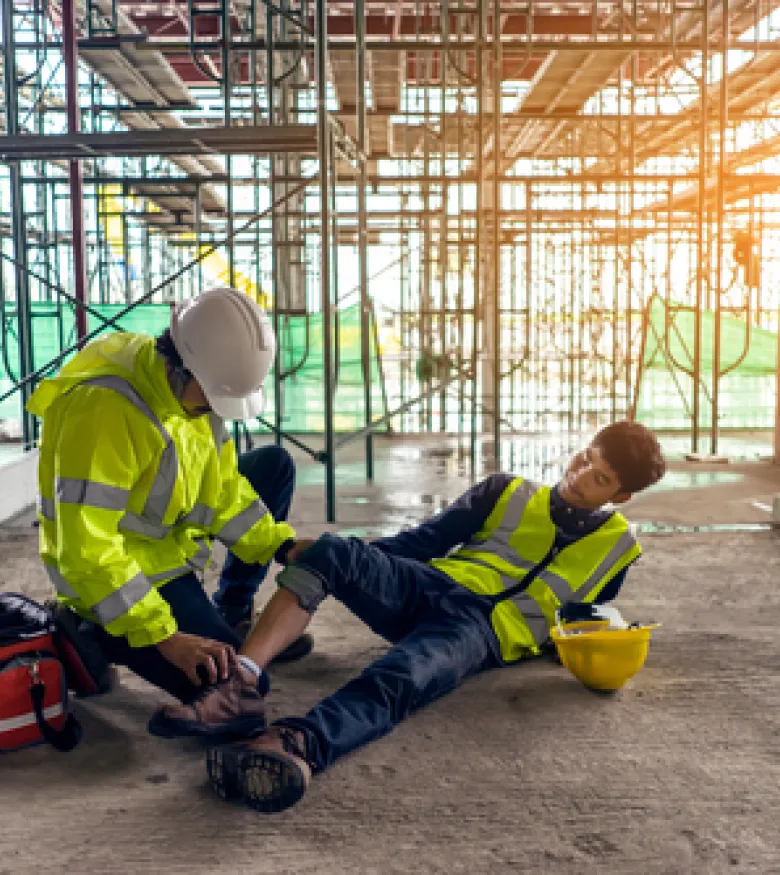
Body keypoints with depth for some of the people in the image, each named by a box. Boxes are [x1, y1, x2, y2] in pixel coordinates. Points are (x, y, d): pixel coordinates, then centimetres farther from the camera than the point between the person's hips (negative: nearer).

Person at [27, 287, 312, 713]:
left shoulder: (190, 386, -6)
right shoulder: (103, 409, -32)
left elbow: (223, 490, 3)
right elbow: (88, 552, -33)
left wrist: (284, 548, -7)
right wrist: (164, 636, -34)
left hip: (176, 540, 8)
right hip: (118, 569, -8)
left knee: (276, 465, 6)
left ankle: (229, 614, 16)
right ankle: (90, 636, 3)